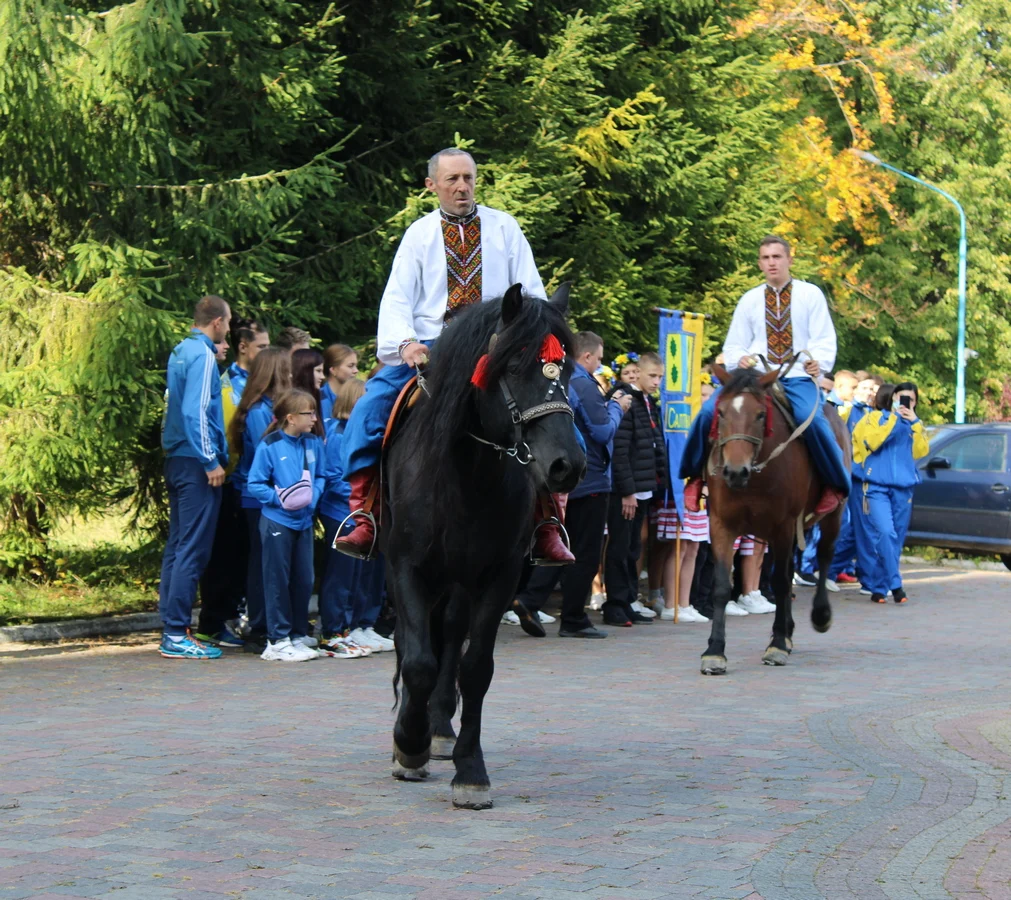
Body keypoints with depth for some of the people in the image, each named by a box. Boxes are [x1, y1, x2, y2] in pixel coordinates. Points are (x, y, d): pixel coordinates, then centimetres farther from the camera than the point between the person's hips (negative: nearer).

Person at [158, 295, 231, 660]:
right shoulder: (202, 356, -13)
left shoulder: (180, 352, 14)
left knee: (177, 545, 11)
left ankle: (170, 629, 15)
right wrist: (211, 461, -17)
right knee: (193, 549, -8)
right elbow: (196, 411, -19)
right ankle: (176, 634, -8)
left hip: (176, 460, 10)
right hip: (196, 463, -9)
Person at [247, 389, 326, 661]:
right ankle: (278, 640, 6)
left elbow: (319, 477, 12)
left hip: (304, 521, 5)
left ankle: (298, 633, 25)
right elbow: (254, 484, -9)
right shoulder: (269, 445, -11)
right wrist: (280, 498, -19)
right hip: (277, 522, -5)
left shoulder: (313, 443, 3)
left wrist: (313, 496, -7)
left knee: (303, 580, 11)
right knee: (278, 581, 1)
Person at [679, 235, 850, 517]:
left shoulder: (810, 295, 9)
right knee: (710, 411, -22)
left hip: (799, 377, -2)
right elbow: (733, 346, 15)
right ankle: (695, 475, -2)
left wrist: (818, 361, -20)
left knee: (811, 418, -35)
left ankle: (835, 485, -16)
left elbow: (824, 340, 3)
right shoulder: (750, 300, 15)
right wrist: (740, 359, -9)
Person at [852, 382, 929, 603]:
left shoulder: (913, 424, 19)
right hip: (877, 486, -4)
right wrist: (893, 418, -8)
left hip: (904, 488, 4)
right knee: (885, 533, -21)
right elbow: (872, 442, -9)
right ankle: (895, 584, -20)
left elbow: (920, 452, 5)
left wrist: (914, 423, -3)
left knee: (896, 538, 2)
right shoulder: (875, 418, 9)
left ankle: (877, 587, 8)